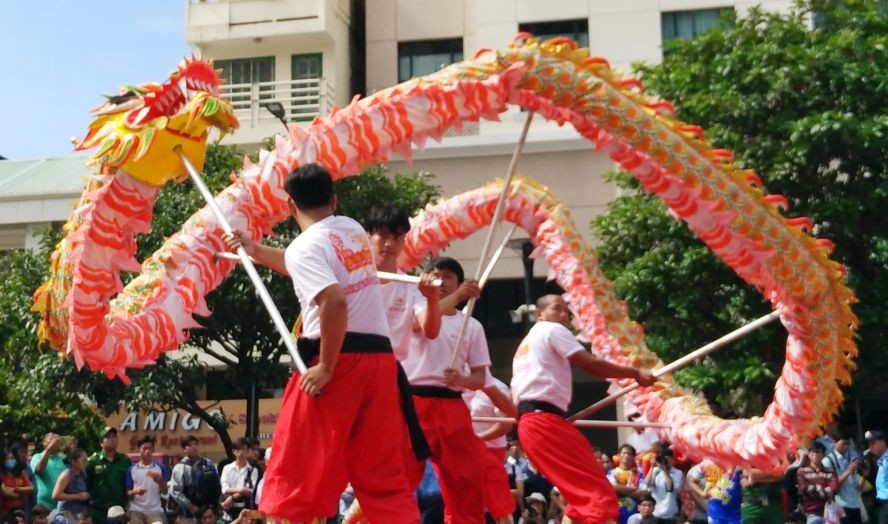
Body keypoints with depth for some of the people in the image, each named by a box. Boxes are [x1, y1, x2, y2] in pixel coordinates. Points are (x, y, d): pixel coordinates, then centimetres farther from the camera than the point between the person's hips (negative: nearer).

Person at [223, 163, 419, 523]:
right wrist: (256, 251, 40)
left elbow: (335, 302, -24)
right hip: (380, 359, 7)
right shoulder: (354, 230, 16)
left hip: (339, 362, -7)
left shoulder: (305, 246, -8)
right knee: (384, 476, 11)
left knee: (297, 468, 3)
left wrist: (326, 368, -17)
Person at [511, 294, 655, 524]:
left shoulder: (524, 345, 31)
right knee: (599, 491, -15)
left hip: (530, 423, 10)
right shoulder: (553, 330, 3)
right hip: (545, 420, -10)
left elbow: (513, 399, 26)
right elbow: (591, 364, -6)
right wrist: (635, 373, 0)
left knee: (582, 492, 13)